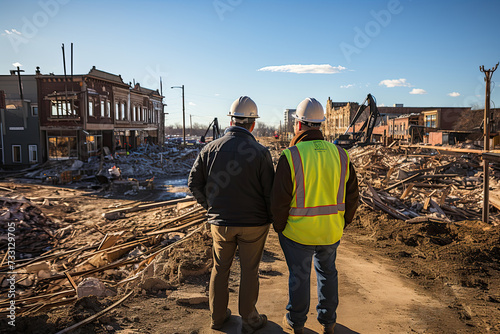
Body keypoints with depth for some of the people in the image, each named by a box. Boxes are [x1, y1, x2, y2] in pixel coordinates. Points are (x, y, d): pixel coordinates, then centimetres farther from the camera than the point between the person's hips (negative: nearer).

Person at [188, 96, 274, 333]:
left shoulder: (211, 148, -6)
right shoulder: (260, 153, -15)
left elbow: (194, 183, -1)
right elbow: (270, 192, -13)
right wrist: (274, 220, 5)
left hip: (220, 222, 3)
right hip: (253, 223, -2)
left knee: (220, 268, 20)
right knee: (249, 271, 13)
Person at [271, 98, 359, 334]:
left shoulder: (290, 156, -19)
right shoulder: (339, 155, -4)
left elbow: (279, 201, -17)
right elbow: (352, 195, 2)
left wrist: (280, 227, -1)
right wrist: (342, 223, 14)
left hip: (298, 232, -3)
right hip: (331, 231, 4)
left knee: (299, 276, 15)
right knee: (327, 272, 23)